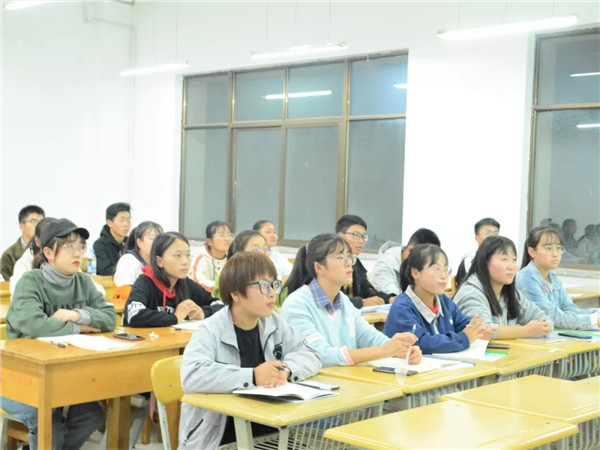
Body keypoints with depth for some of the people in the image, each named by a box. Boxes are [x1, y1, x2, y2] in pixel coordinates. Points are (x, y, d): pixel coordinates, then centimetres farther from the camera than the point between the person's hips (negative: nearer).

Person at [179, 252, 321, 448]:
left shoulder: (275, 324, 6)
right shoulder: (211, 331, -13)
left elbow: (310, 356, 7)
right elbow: (191, 377, -27)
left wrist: (286, 370, -14)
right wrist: (252, 377, -28)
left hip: (269, 428, 5)